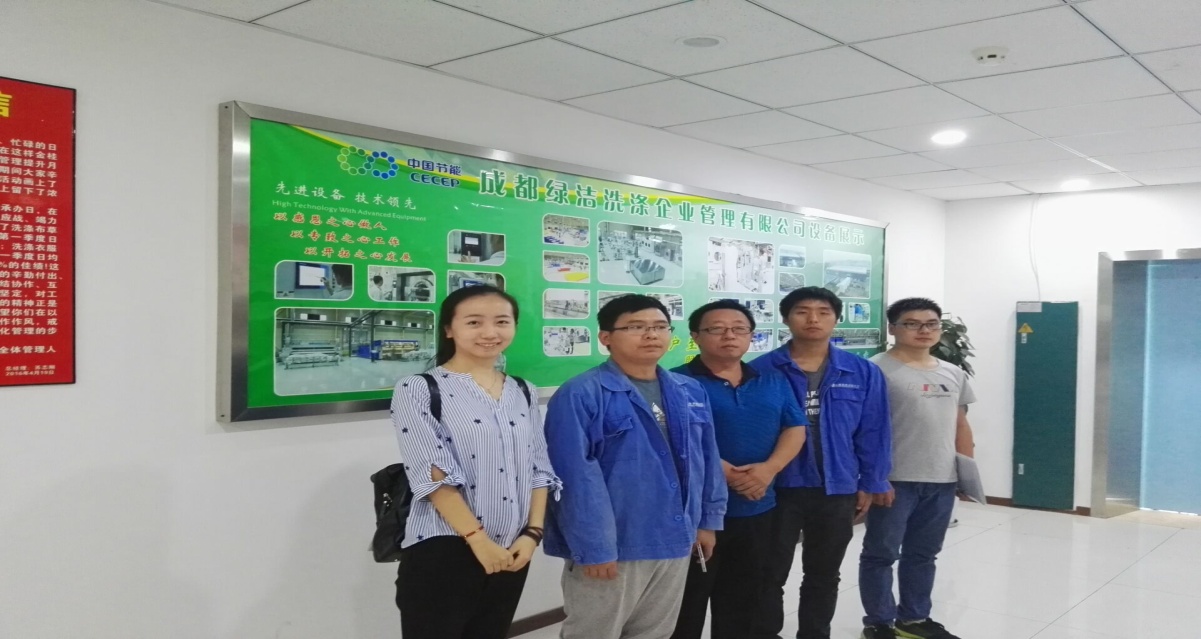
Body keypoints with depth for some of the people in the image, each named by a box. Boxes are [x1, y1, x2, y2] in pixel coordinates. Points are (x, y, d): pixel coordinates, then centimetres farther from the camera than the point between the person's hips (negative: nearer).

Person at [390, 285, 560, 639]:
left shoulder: (524, 394, 10)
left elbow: (539, 470, 9)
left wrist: (532, 533, -3)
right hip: (443, 552, -5)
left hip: (511, 553, 5)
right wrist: (477, 538, -17)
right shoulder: (418, 389, -7)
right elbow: (434, 474, -14)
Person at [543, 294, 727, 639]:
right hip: (613, 546, -6)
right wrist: (593, 546, -20)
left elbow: (708, 458, 14)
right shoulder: (580, 395, -16)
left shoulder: (691, 392, 6)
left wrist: (709, 519, 13)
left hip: (675, 541, 7)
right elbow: (576, 477, -19)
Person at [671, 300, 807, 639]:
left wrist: (769, 468, -11)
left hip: (757, 510, 6)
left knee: (744, 603, 17)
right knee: (687, 604, 3)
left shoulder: (774, 381, 11)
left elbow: (795, 429, 7)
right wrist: (723, 472, -22)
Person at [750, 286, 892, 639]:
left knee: (823, 576, 19)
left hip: (837, 491, 2)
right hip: (776, 490, -2)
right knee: (770, 575, 11)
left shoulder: (863, 373, -3)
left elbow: (874, 432, 2)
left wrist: (869, 484, 3)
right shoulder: (761, 370, -9)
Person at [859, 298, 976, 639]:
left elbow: (961, 425, 19)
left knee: (923, 553, 17)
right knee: (881, 553, 4)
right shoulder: (877, 370, -9)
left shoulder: (953, 374, 12)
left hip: (942, 481, 7)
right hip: (894, 481, -6)